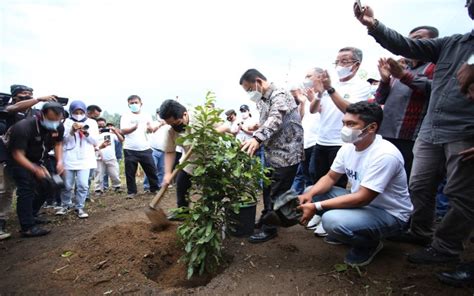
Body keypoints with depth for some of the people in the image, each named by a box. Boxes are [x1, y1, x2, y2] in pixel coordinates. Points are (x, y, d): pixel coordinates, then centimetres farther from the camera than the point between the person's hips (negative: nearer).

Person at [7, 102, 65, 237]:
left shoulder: (58, 127, -15)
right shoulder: (23, 128, -33)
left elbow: (58, 143, 4)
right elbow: (18, 155, -31)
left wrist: (59, 161, -12)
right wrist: (36, 170, -43)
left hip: (37, 160, 7)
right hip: (19, 160, -6)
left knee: (45, 186, 5)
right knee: (26, 189, -16)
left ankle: (31, 215, 24)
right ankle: (28, 227, -12)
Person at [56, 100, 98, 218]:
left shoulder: (92, 122, 7)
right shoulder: (67, 122, 7)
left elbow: (95, 142, 3)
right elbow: (64, 139, 0)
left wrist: (86, 133, -14)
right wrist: (72, 131, -17)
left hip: (85, 159, 0)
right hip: (69, 159, 1)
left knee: (83, 185, -7)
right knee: (67, 185, 9)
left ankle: (79, 207, 9)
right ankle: (65, 205, 31)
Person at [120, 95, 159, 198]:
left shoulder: (146, 116, 10)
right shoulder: (126, 116, 1)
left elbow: (151, 130, 6)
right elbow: (123, 131, -12)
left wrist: (150, 127, -19)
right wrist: (134, 127, -32)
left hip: (145, 148, 2)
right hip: (130, 150, -2)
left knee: (151, 169, 7)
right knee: (130, 172, 3)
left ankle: (155, 188, 20)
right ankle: (131, 191, 15)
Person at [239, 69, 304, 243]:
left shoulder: (279, 95, -17)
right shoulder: (262, 100, 13)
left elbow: (275, 120, -34)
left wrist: (257, 138, -48)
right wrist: (255, 143, 10)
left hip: (287, 153, -9)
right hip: (272, 152, 9)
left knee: (277, 192, -1)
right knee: (268, 189, 18)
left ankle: (269, 229, 12)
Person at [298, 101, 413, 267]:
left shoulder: (385, 155, -30)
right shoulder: (348, 147, -5)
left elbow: (363, 198, -31)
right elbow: (331, 178, 4)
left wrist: (316, 207, -30)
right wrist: (310, 194, -16)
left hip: (390, 214, -7)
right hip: (361, 202, 8)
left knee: (332, 220, -32)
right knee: (312, 194, -3)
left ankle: (369, 244, 0)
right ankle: (343, 231, 15)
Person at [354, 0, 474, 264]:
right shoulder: (452, 43, 14)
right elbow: (406, 46, 7)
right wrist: (374, 25, -4)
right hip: (430, 132, 6)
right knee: (420, 186, 13)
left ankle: (445, 248, 18)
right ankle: (421, 233, 31)